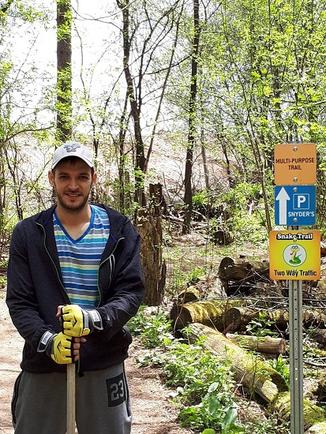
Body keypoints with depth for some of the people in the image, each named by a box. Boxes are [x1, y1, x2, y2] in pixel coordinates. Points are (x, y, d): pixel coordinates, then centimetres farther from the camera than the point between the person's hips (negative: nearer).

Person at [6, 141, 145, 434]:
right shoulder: (29, 233, 1)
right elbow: (19, 302, -2)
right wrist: (46, 340, -19)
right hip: (42, 365, 0)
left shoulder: (119, 230, 1)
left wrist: (94, 319, -23)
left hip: (104, 362, 0)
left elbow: (132, 291, -5)